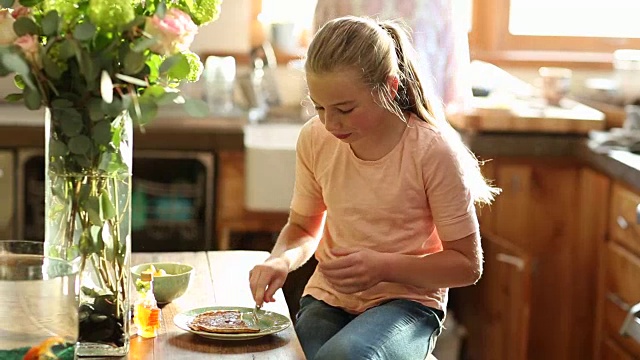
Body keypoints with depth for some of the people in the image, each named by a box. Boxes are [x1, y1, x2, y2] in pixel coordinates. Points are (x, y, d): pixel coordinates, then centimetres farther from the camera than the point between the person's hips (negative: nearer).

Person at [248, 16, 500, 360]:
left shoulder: (433, 150, -15)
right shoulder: (315, 139, -3)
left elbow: (468, 264, -8)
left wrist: (383, 266, -20)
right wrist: (281, 259, -10)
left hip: (407, 300, -3)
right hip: (327, 300, 4)